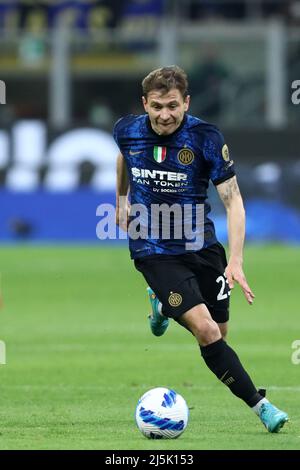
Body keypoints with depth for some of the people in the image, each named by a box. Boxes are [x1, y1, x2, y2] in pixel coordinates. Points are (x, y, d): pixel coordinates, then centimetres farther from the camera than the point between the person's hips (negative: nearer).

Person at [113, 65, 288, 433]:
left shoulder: (206, 138, -16)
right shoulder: (127, 131, -9)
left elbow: (232, 200, -15)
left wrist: (236, 261, -25)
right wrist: (121, 200, 28)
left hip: (201, 245, 1)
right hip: (153, 249, -1)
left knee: (219, 332, 11)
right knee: (206, 331, -18)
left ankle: (163, 306, 41)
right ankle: (259, 405, -9)